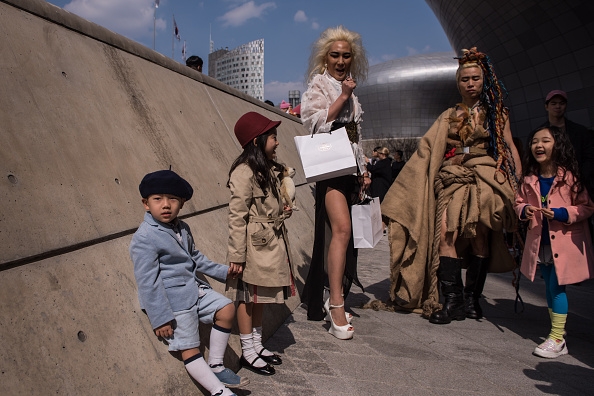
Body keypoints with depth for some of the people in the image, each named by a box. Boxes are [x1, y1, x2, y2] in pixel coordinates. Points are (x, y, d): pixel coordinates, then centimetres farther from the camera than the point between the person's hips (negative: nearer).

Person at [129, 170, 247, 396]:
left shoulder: (182, 228, 7)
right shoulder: (144, 238, -18)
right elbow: (148, 283, -19)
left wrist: (222, 271, 21)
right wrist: (160, 318, -18)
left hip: (195, 290, 9)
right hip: (174, 302, -8)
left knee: (226, 310, 8)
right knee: (189, 350, -3)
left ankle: (216, 367, 20)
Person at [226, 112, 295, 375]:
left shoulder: (271, 170, 12)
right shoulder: (244, 172, -17)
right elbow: (237, 216, -20)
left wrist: (283, 211, 6)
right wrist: (236, 255, -21)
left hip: (272, 242, 9)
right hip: (254, 245, -9)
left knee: (261, 297, 18)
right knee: (247, 297, 6)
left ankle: (257, 345, 32)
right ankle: (248, 352, 19)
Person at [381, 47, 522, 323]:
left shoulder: (496, 113, 13)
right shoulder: (450, 116, 16)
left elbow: (510, 148, 9)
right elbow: (428, 148, 12)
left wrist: (520, 183, 0)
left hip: (486, 179, -1)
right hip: (453, 179, 1)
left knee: (479, 237, -6)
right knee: (446, 232, -17)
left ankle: (472, 299, 4)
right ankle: (453, 300, -16)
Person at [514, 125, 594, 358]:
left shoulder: (570, 177, -11)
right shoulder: (529, 180, 4)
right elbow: (519, 202, 14)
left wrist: (562, 213, -23)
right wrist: (524, 210, -8)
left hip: (565, 241, -5)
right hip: (539, 241, 6)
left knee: (556, 286, -6)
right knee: (549, 286, 14)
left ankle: (557, 339, 5)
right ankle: (558, 331, 30)